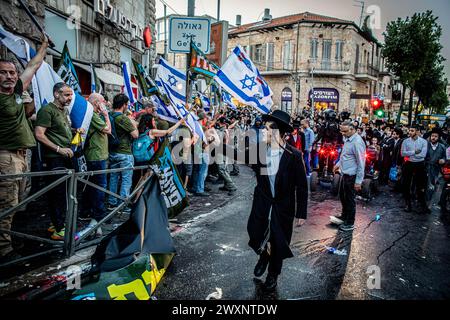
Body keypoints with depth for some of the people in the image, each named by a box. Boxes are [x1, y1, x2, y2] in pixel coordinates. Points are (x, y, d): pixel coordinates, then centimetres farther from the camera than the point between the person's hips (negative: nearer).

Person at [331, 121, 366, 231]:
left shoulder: (357, 142, -22)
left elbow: (361, 163, -22)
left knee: (350, 199, 6)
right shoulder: (348, 139, 6)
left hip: (351, 176, -9)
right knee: (342, 196, 22)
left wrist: (358, 181, -20)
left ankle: (350, 223, 22)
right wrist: (339, 163, 10)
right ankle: (344, 217, 42)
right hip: (345, 174, 9)